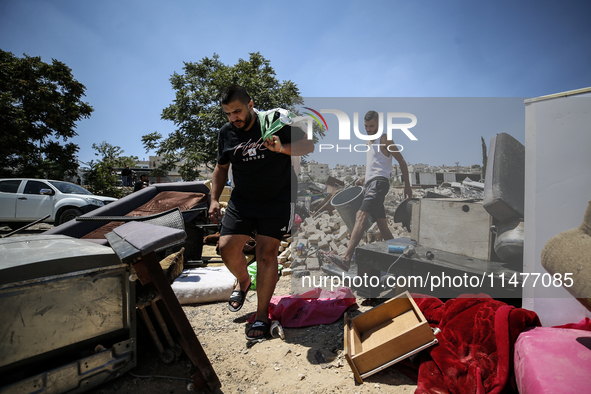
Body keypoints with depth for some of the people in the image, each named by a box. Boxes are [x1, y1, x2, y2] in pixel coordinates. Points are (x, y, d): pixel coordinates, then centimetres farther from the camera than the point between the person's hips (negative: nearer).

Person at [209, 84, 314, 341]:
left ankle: (262, 315, 10)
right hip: (242, 201, 4)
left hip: (277, 200, -3)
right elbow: (221, 168, 17)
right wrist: (214, 199, 8)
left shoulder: (274, 120, -6)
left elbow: (308, 145, -7)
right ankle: (243, 281, 28)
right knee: (227, 247, -7)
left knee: (266, 253, -8)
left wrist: (281, 148, -25)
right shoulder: (226, 133, 5)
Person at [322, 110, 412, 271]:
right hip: (371, 184, 10)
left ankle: (346, 259, -40)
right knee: (382, 225, 9)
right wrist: (362, 179, 19)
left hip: (379, 182, -10)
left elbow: (401, 161, 1)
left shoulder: (384, 140, 2)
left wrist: (407, 186, -3)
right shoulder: (368, 142, 27)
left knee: (360, 216, -27)